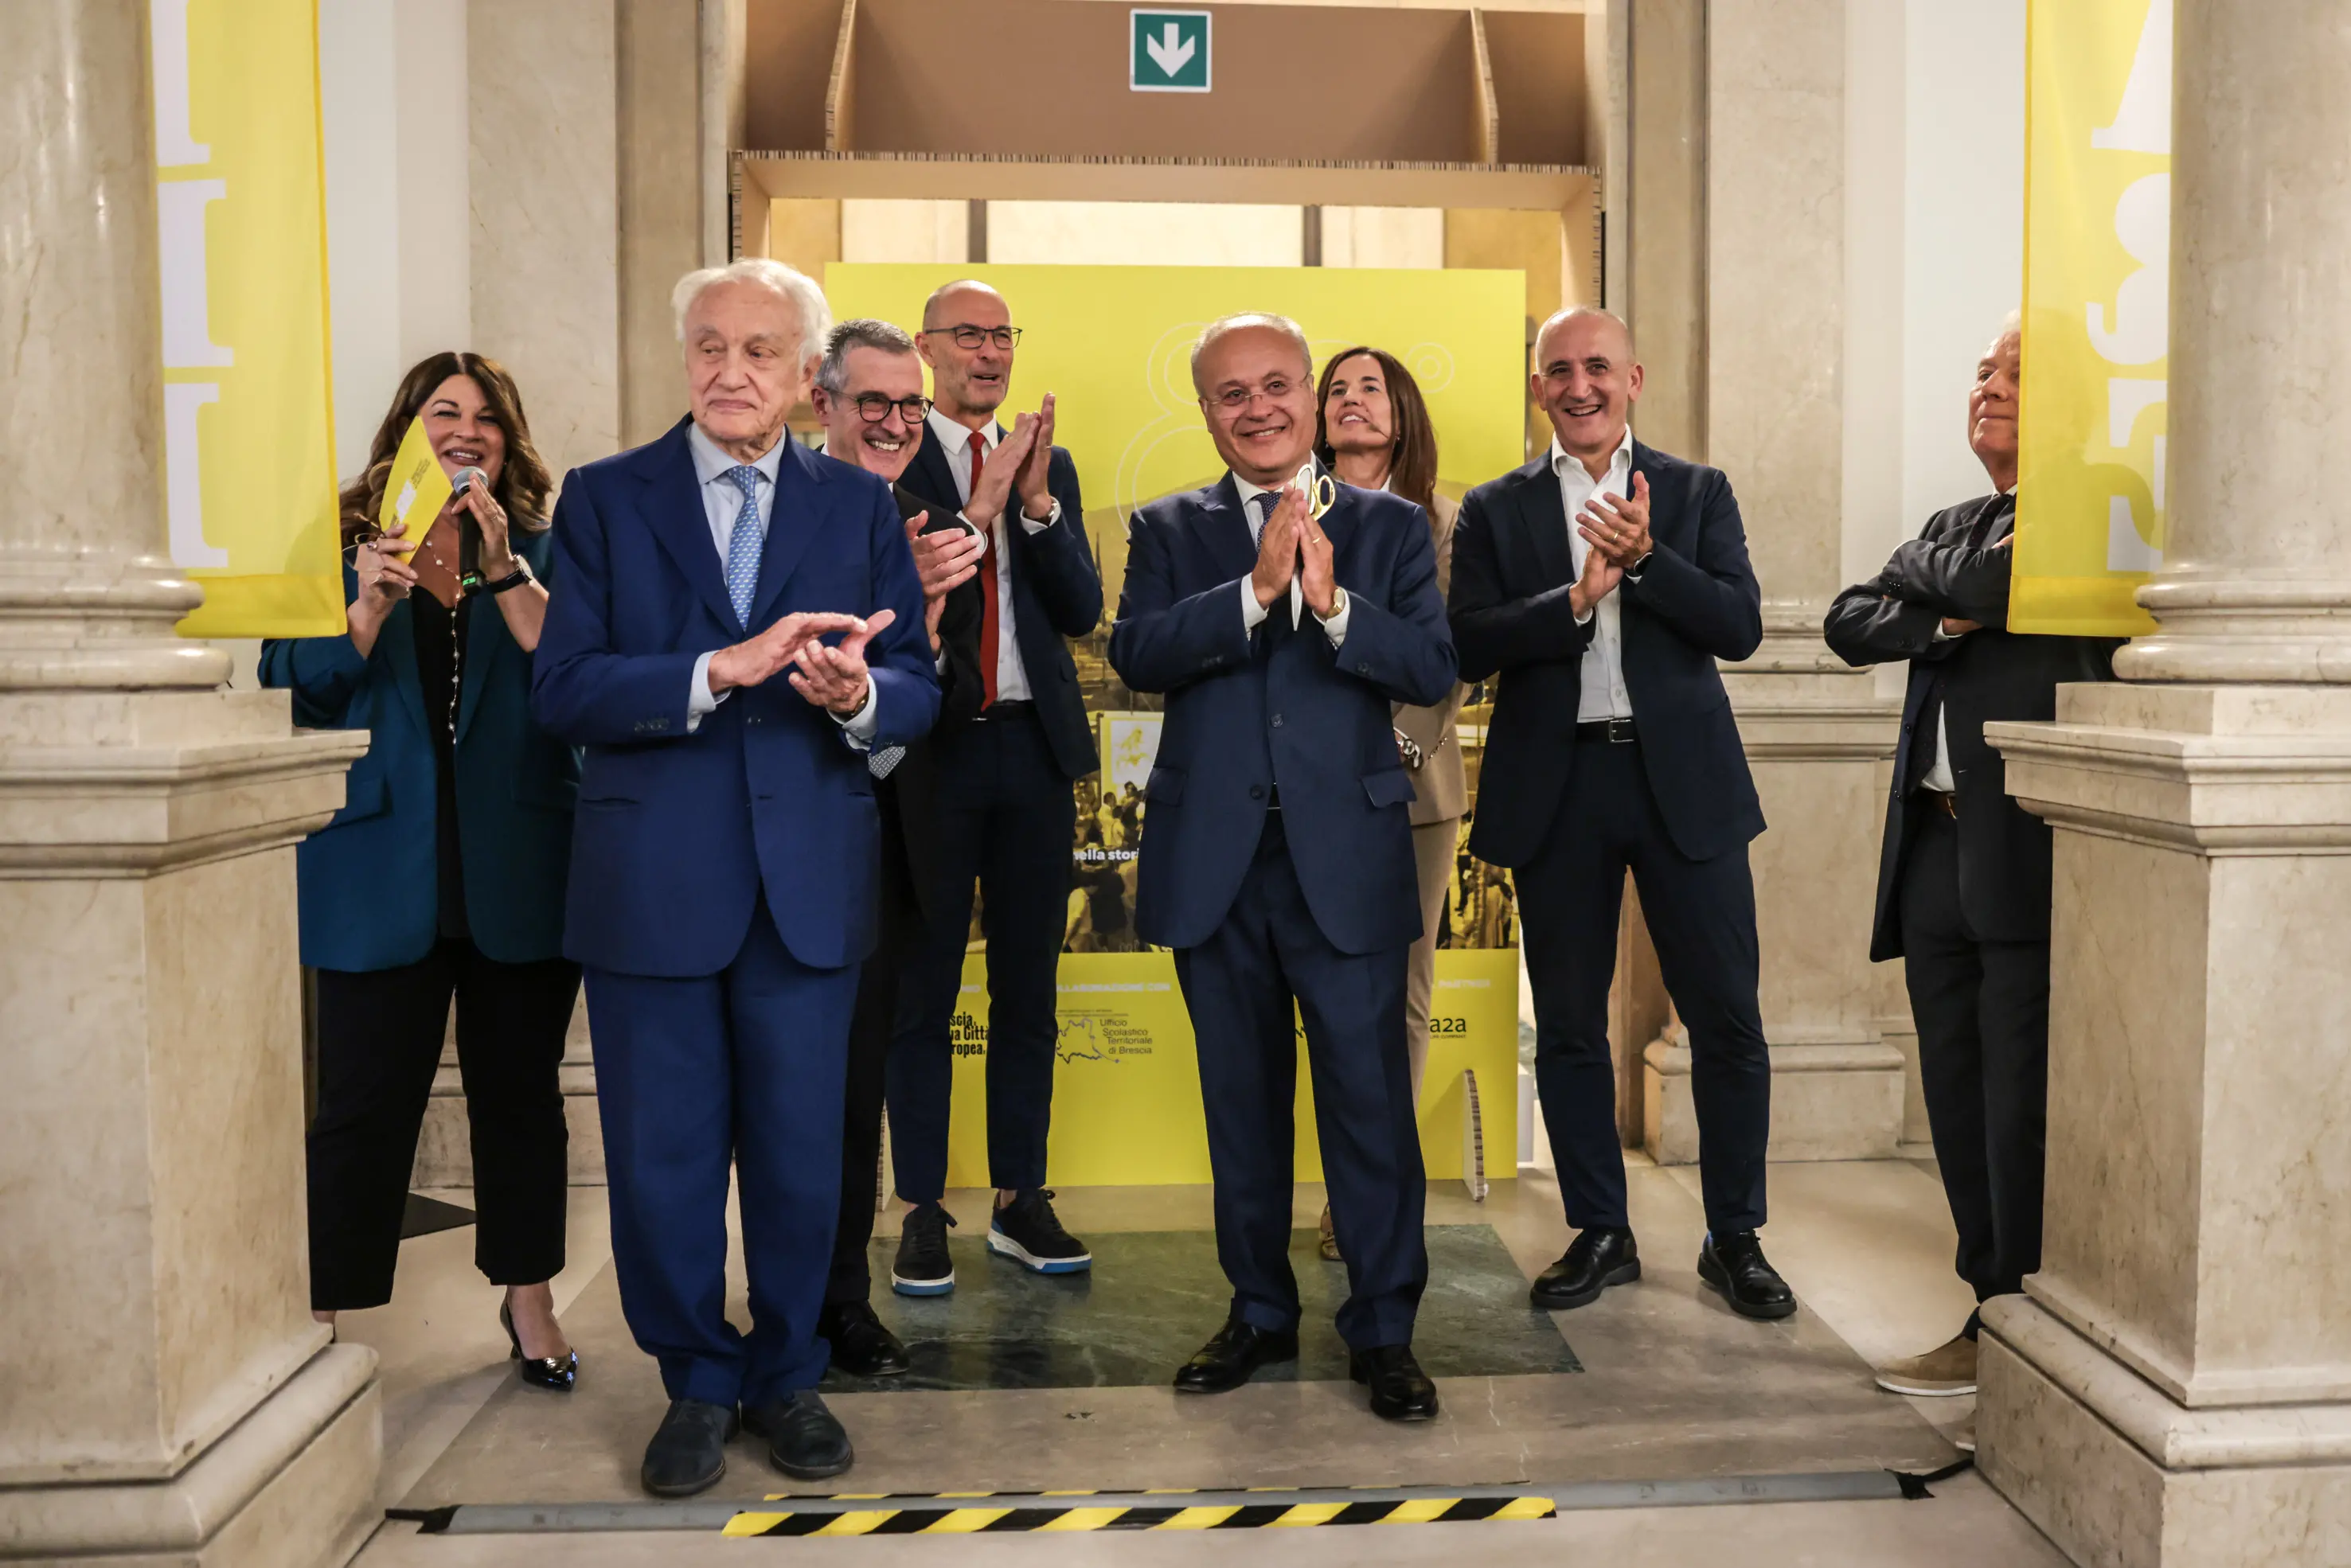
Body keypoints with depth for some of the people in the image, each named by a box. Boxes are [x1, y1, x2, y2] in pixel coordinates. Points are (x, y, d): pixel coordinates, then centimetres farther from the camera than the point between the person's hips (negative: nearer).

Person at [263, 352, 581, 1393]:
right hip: (382, 874, -1)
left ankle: (529, 1300, 26)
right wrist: (370, 604, -17)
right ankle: (320, 1319, 14)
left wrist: (504, 569, -17)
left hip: (516, 870, 1)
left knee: (519, 1092, 11)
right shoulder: (345, 547, 7)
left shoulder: (540, 551, 8)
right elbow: (294, 687, -3)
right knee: (364, 1103, 0)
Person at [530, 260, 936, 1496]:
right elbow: (562, 689, -9)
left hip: (809, 881, 1)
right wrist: (724, 668, -21)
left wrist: (858, 693, -20)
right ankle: (697, 1384, 30)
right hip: (650, 883, -1)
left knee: (800, 1153, 11)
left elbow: (918, 688, 2)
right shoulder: (604, 499, 3)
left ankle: (786, 1377, 32)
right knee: (662, 1159, 9)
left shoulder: (859, 505, 7)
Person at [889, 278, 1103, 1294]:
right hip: (928, 750, -4)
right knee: (923, 989, 4)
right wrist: (985, 497, -20)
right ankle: (923, 1211, 15)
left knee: (1028, 988, 10)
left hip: (1034, 749, 4)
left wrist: (1036, 503, -11)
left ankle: (1021, 1202, 21)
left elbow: (1082, 610, 3)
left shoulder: (1049, 467, 12)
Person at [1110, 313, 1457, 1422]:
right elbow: (1136, 654, -8)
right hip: (1214, 860, 2)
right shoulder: (1168, 530, 10)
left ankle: (1383, 1329, 14)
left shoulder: (1388, 526, 7)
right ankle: (1260, 1310, 28)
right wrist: (1255, 589, -17)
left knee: (1370, 1093, -1)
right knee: (1241, 1099, 12)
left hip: (1346, 856, -1)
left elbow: (1433, 668, -5)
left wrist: (1332, 601, -18)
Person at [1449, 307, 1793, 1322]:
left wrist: (1644, 558, -16)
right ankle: (1600, 1235, 23)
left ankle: (1734, 1239, 19)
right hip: (1557, 790, 0)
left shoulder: (1697, 493, 8)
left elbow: (1741, 627, -3)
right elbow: (1468, 646, -5)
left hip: (1683, 780, 0)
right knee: (1568, 1027, 8)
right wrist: (1575, 598, -17)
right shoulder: (1495, 511, 7)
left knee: (1727, 1019, 2)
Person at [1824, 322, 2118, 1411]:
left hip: (2028, 846, -7)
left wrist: (1929, 574, 1)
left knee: (2020, 1105, -3)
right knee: (1960, 1103, 12)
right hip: (1938, 844, 8)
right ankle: (1995, 1315, 23)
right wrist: (1942, 620, -6)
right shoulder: (1954, 525, 22)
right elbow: (1850, 624, 10)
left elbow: (1991, 583, -18)